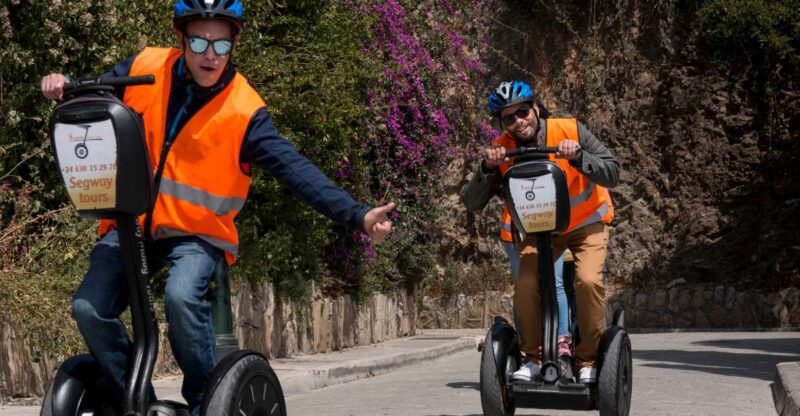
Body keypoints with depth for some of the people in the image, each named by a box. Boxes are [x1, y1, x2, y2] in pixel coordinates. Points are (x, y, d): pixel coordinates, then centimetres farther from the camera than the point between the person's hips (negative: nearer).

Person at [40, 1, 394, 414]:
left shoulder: (244, 110, -14)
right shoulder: (143, 68, -5)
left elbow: (295, 168, -19)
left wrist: (356, 215, -29)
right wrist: (63, 85, -13)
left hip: (196, 231, -3)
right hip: (129, 223, 3)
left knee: (181, 295, -31)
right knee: (89, 308, -14)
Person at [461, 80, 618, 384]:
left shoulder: (570, 130, -20)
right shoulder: (502, 150, -14)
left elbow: (612, 173, -24)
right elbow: (472, 203, -17)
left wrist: (578, 157, -41)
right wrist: (487, 168, -33)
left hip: (586, 223, -2)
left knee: (589, 280, -25)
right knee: (525, 284, -21)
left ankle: (589, 359, -8)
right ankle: (533, 357, -1)